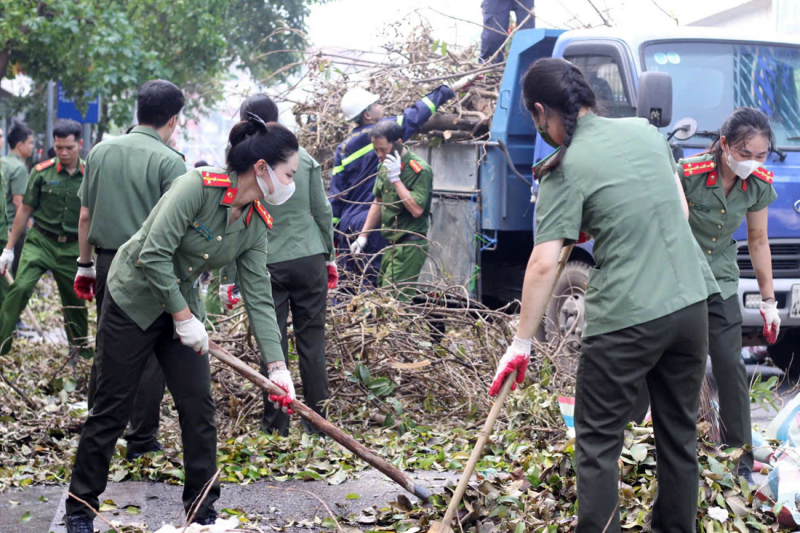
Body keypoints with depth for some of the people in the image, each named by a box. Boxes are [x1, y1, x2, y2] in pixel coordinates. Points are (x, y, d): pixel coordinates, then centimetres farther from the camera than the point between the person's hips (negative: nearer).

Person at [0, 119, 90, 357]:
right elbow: (25, 210, 3)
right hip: (41, 242, -1)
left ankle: (80, 348, 33)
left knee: (76, 300, 11)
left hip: (72, 248, 1)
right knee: (20, 288, -21)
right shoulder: (42, 172, -4)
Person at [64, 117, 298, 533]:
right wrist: (183, 317, -22)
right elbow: (154, 255, -28)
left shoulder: (257, 225, -5)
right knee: (112, 408, 1)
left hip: (183, 306, 6)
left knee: (199, 406, 2)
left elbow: (258, 297, -5)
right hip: (134, 300, -6)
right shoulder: (198, 186, -26)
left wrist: (276, 364, -13)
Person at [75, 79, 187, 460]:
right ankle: (141, 439, 8)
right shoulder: (169, 161, -11)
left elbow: (85, 216, 9)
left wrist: (85, 264, 18)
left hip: (108, 262, 5)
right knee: (153, 352, 5)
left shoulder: (101, 151, 6)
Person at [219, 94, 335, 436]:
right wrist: (329, 256, 17)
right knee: (311, 340, 6)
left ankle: (276, 425, 10)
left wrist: (228, 278, 3)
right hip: (309, 259, 2)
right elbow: (322, 212, 5)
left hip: (267, 265, -1)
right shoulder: (304, 159, 1)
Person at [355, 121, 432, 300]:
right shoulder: (386, 166, 12)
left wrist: (395, 179, -22)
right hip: (391, 244, 9)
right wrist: (363, 236, 18)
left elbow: (416, 209, -23)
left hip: (410, 246, -9)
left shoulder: (420, 170, -14)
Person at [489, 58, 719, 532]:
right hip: (692, 300, 6)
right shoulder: (645, 131, 8)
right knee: (680, 434, 17)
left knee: (599, 441, 4)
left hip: (626, 316, -6)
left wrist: (521, 343, -8)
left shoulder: (565, 170, -9)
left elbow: (544, 265, -13)